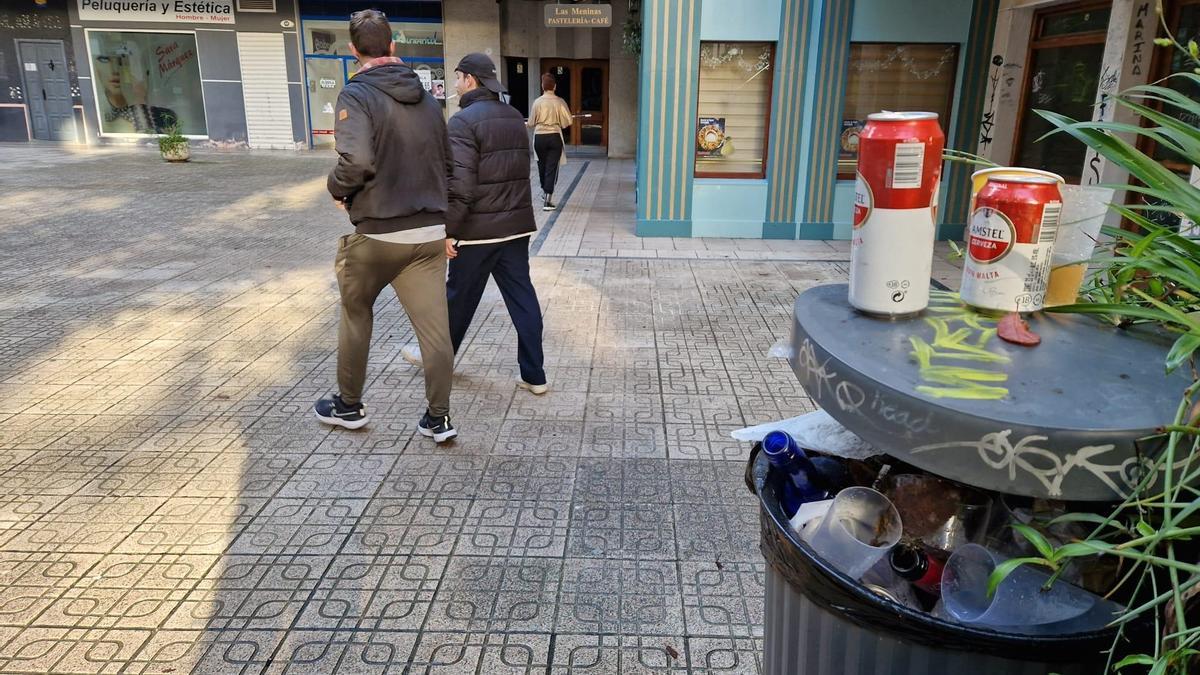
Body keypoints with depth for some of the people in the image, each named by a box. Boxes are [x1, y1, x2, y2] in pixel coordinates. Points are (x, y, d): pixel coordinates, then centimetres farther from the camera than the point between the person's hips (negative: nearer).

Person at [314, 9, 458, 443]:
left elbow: (356, 161, -23)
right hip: (431, 233, 4)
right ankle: (438, 418, 14)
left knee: (355, 314, 18)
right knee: (434, 326, 6)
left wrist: (337, 188, -4)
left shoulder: (356, 95, -9)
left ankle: (349, 405, 31)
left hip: (378, 234, -4)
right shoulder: (427, 100, 9)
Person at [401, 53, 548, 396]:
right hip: (517, 224, 7)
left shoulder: (464, 120, -13)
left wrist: (448, 230, -14)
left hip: (479, 227, -6)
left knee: (460, 296, 11)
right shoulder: (515, 117, 12)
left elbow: (460, 184, -20)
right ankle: (534, 374, 9)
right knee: (522, 297, 7)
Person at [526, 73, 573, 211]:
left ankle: (545, 192, 38)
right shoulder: (560, 102, -7)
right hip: (554, 136, -1)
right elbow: (567, 122, -4)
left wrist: (526, 124, 23)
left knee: (542, 166, 19)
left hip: (539, 137, 1)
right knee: (552, 168, 0)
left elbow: (531, 123, 0)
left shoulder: (537, 102, -6)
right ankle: (548, 200, -7)